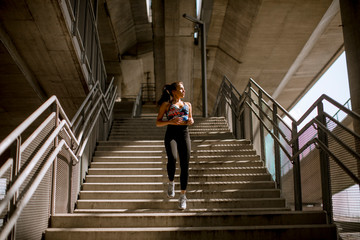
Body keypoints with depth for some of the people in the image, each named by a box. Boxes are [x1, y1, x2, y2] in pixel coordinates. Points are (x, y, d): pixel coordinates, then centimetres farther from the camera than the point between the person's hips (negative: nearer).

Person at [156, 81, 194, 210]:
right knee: (172, 159, -27)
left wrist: (191, 121, 5)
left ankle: (183, 195, 5)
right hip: (171, 134, -3)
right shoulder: (166, 104, 10)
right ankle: (171, 182, 2)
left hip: (184, 134, 3)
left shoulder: (188, 105, 21)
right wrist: (170, 122, -13)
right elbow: (158, 123, 6)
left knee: (185, 165, -6)